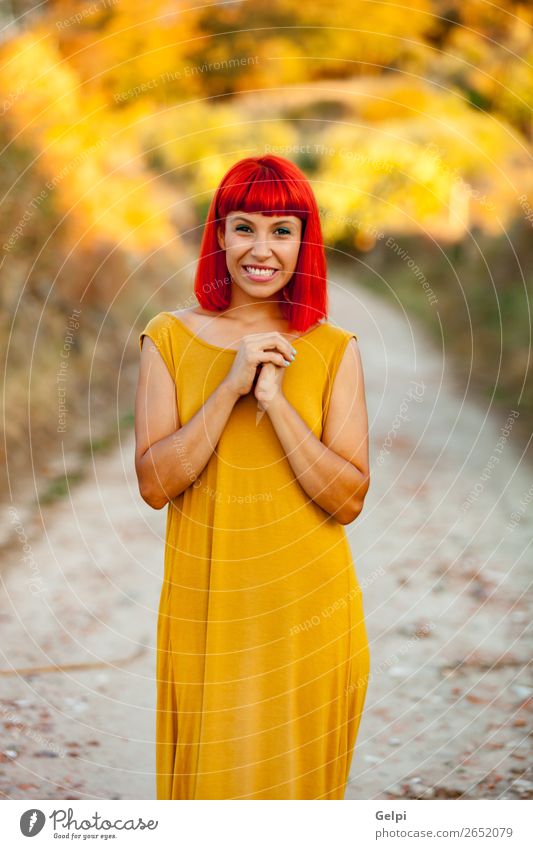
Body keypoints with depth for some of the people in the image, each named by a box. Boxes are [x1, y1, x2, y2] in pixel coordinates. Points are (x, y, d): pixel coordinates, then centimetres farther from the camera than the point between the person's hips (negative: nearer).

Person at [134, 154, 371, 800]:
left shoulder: (334, 350, 1)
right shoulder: (170, 338, 1)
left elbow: (348, 500, -6)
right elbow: (153, 484, -7)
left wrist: (275, 400, -16)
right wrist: (230, 386, -15)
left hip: (310, 612, 0)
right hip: (206, 610, 0)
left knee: (301, 785, 9)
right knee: (207, 787, 7)